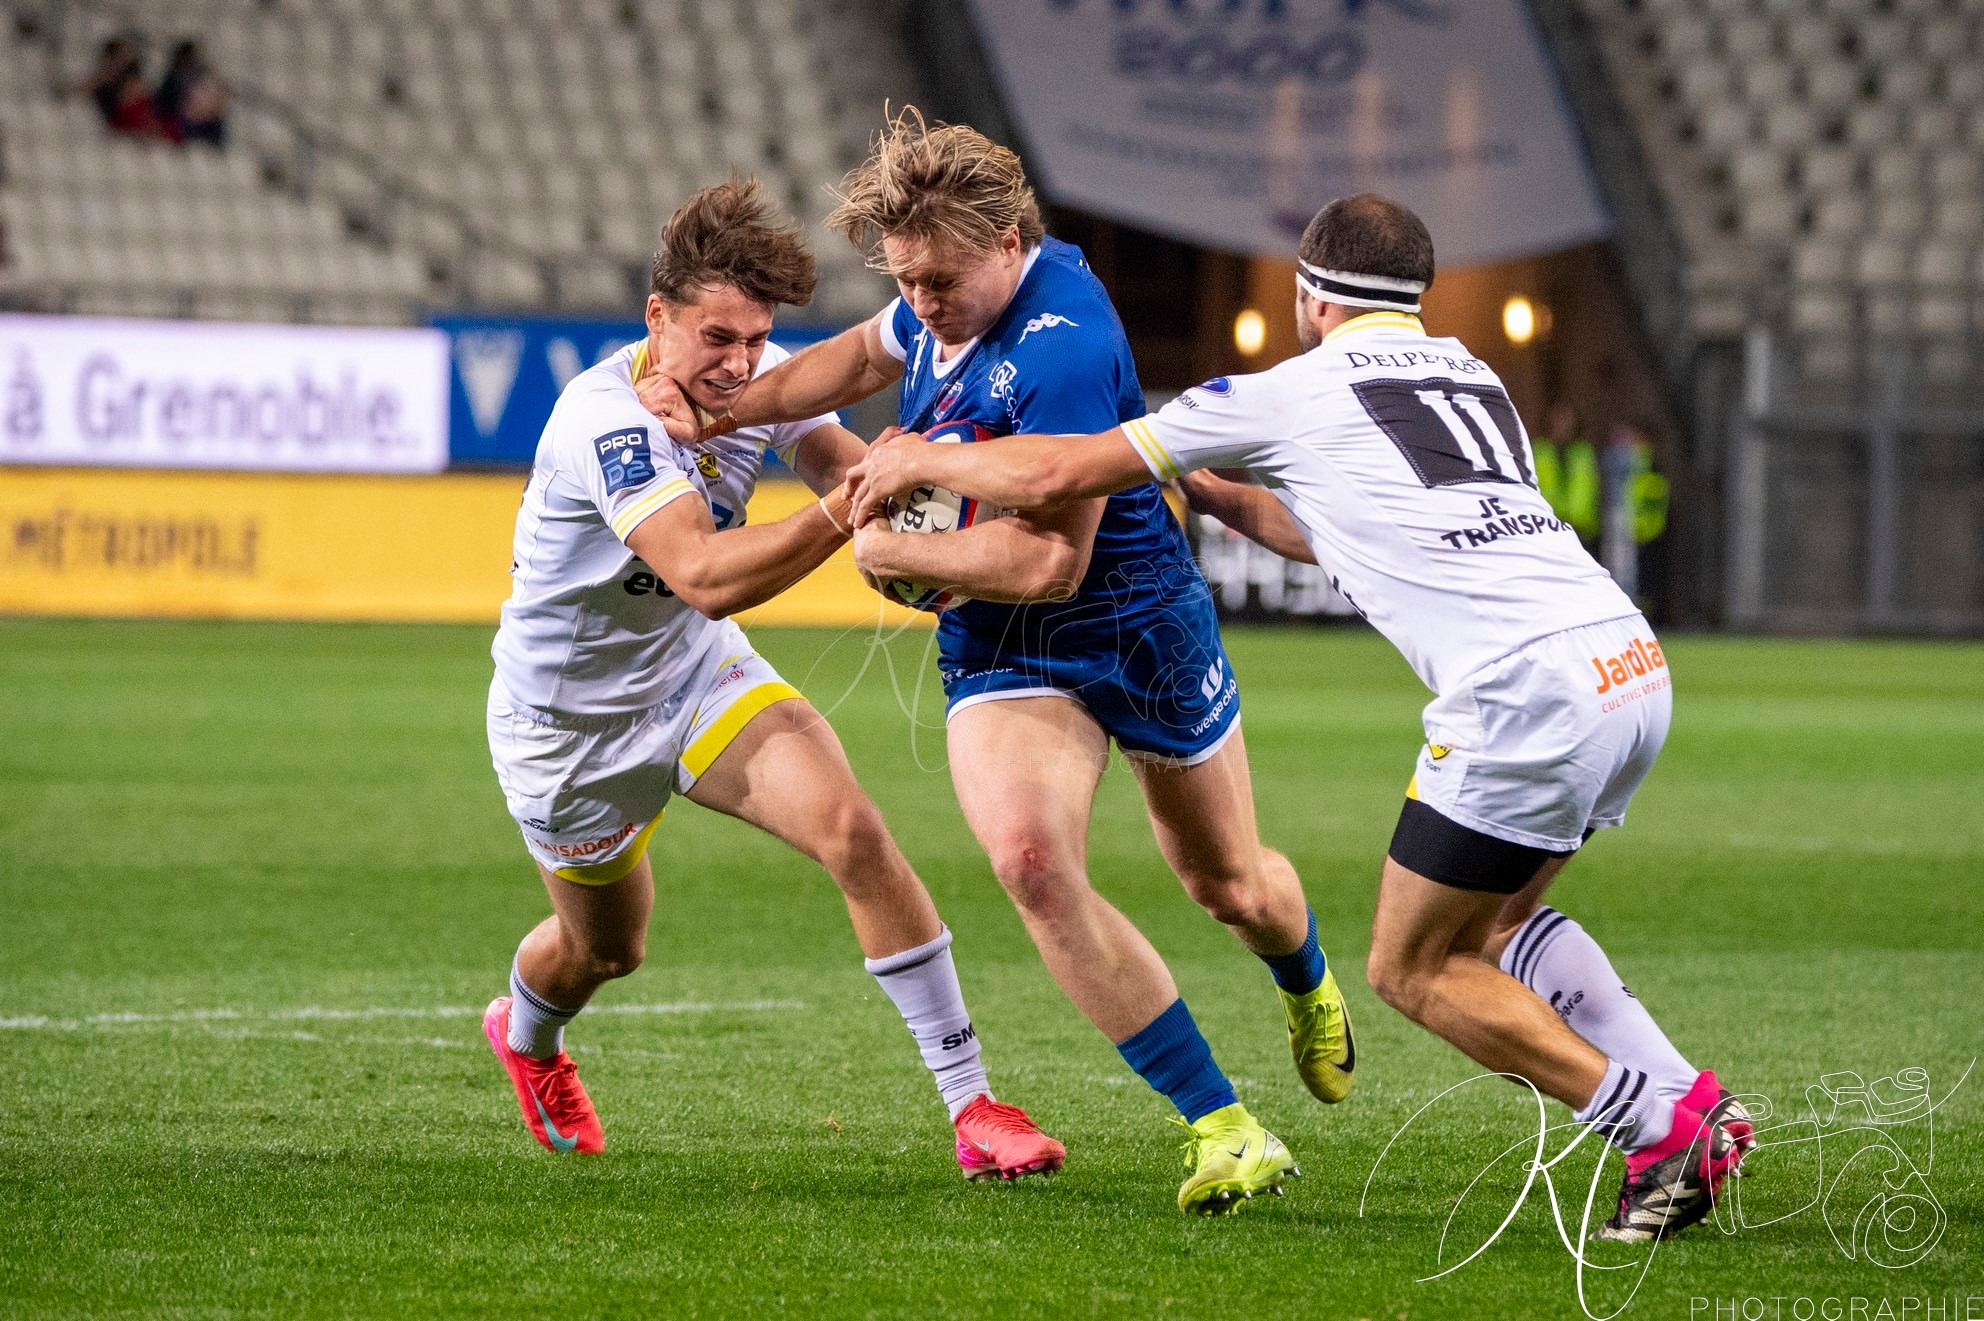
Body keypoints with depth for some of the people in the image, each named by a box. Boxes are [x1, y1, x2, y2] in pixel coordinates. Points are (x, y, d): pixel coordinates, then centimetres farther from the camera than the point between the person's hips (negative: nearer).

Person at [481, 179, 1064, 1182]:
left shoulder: (764, 378, -15)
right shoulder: (604, 417, -35)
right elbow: (705, 577, -47)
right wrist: (839, 510, -61)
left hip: (698, 673, 4)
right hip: (567, 715, -4)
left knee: (851, 831, -20)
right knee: (605, 947, 18)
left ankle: (972, 1107, -18)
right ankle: (525, 1037, 57)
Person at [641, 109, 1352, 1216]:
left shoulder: (1062, 345, -30)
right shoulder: (949, 295, -4)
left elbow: (1049, 560, -30)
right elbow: (863, 357, 21)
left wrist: (896, 551, -19)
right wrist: (720, 410, 10)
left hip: (1138, 620, -6)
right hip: (1002, 655, 6)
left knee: (1229, 884, 16)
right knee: (1031, 858, -23)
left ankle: (1312, 993, 57)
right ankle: (1224, 1131, -17)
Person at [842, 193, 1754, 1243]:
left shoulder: (1291, 394, 5)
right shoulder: (1474, 379, 25)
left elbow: (1058, 474, 10)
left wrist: (913, 460, 26)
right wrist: (1213, 494, 49)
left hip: (1529, 689, -7)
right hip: (1634, 659, 7)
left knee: (1412, 969, 7)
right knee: (1493, 923, 26)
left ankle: (1665, 1127, -4)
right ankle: (1685, 1098, 11)